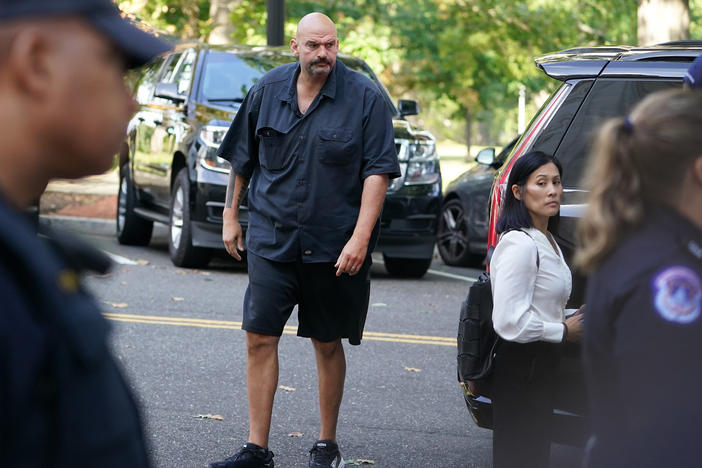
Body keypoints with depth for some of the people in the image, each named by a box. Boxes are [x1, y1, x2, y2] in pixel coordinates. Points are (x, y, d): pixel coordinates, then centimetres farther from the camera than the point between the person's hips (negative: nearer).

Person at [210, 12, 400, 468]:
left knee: (328, 344, 7)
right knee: (260, 336, -5)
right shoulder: (268, 90, 5)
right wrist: (231, 215, 18)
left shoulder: (365, 97, -5)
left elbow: (377, 171, -9)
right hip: (272, 237, 2)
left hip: (334, 245, -2)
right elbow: (242, 157, 18)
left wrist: (360, 237, -17)